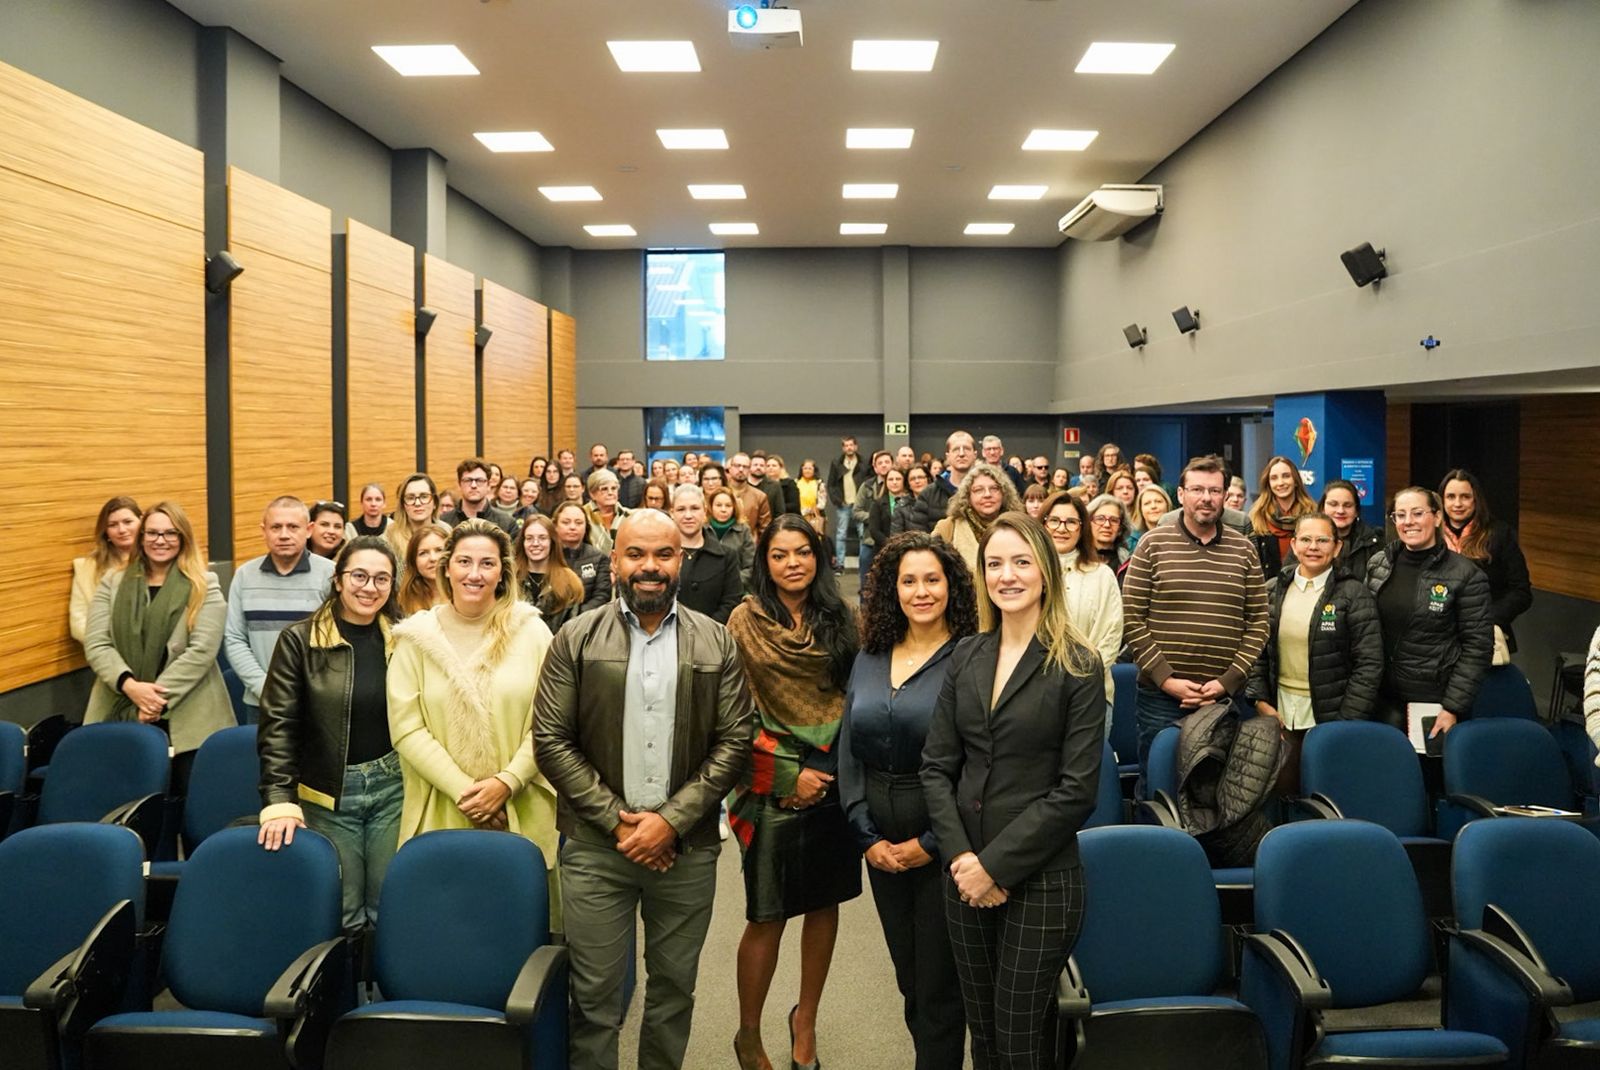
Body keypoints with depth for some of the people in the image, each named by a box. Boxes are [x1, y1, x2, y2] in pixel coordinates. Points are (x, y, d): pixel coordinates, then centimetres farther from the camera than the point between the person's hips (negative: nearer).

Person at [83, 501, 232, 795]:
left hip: (187, 720, -2)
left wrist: (159, 699, -14)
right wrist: (130, 685, -14)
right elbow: (96, 644, 3)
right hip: (119, 715, 3)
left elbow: (202, 650, -7)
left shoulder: (204, 587, 2)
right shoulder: (112, 583, 11)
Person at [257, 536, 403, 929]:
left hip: (392, 787, 2)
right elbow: (278, 725, -8)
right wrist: (279, 800, -16)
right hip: (328, 795, -2)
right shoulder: (300, 640, -5)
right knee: (341, 915, 6)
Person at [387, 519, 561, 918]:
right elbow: (406, 728, -4)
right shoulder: (417, 637, 1)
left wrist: (507, 782, -12)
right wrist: (461, 790, -11)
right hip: (440, 816, 0)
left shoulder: (531, 632, 2)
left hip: (522, 816, 0)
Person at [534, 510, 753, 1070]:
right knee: (595, 993, 7)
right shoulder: (577, 640, 0)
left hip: (687, 847, 1)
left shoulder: (716, 644, 2)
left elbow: (735, 740, -2)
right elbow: (550, 740, -3)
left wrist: (672, 820, -11)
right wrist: (617, 820, -10)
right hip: (595, 846, -1)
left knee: (674, 986, 14)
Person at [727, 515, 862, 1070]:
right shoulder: (746, 621, -4)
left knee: (824, 903, 12)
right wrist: (789, 774, -12)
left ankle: (805, 1019, 33)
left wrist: (837, 764, -3)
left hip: (835, 782, 4)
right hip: (775, 787, -3)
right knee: (769, 915, 3)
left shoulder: (841, 619, 6)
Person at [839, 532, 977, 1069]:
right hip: (883, 845, 5)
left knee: (939, 984, 5)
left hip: (942, 845, -5)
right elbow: (848, 754, 6)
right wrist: (867, 837, -2)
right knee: (908, 978, 16)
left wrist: (932, 842, -14)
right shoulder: (869, 661, 6)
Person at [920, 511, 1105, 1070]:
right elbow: (936, 766, 4)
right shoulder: (967, 657, 6)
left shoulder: (1077, 666, -7)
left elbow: (1077, 790, -12)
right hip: (966, 876, 4)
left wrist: (997, 864, -15)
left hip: (1040, 878, -4)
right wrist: (960, 856, -9)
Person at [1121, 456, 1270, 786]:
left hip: (1225, 697, 2)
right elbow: (1131, 619, -4)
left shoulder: (1243, 549, 6)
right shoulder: (1153, 544, 0)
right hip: (1160, 696, -2)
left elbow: (1258, 623, 5)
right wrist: (1166, 679, -11)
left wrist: (1227, 681, -6)